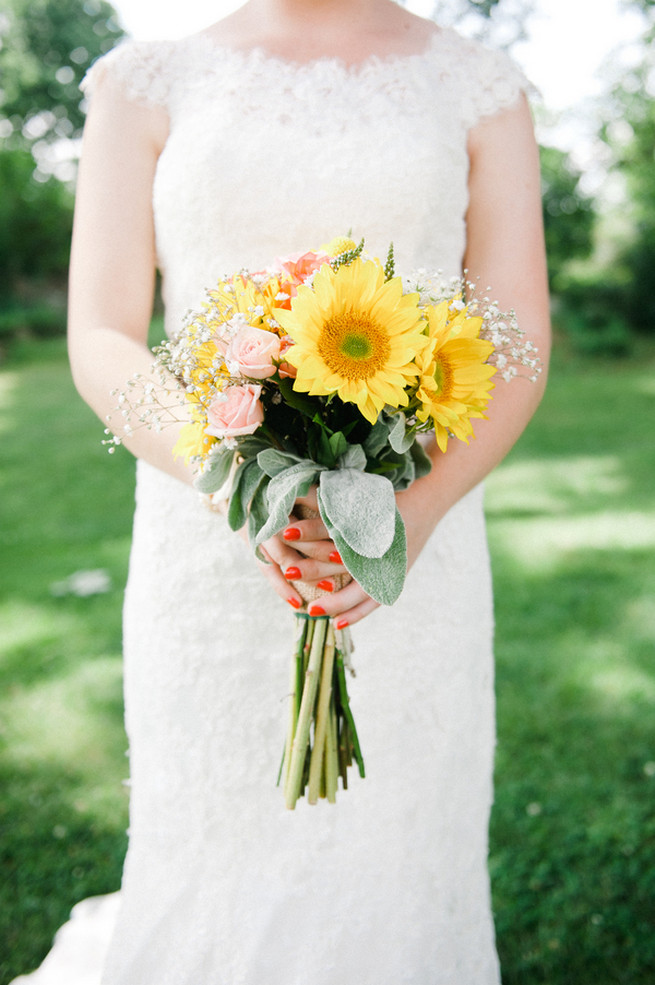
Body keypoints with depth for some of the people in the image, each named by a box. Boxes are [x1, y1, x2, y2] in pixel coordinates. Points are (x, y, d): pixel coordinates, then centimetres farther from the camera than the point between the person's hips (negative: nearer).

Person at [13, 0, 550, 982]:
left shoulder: (478, 87, 4)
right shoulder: (149, 83, 4)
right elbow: (99, 345, -5)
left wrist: (416, 516, -21)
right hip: (209, 550, 0)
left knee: (396, 863, 11)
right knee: (211, 862, 11)